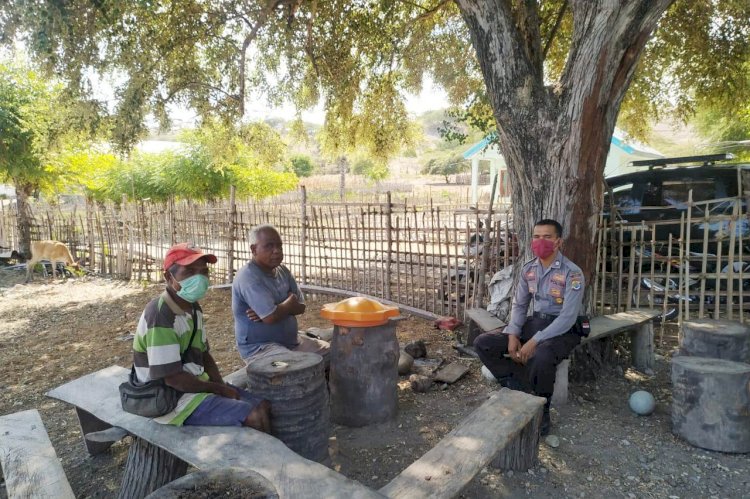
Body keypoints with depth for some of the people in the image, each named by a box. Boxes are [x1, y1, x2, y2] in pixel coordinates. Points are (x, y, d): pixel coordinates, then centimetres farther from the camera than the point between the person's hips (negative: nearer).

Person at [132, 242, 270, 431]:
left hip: (197, 385, 9)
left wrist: (221, 386, -2)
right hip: (170, 398, -9)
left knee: (264, 407, 3)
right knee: (254, 417, -18)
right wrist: (219, 389, -14)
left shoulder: (194, 308, 6)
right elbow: (172, 378, -25)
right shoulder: (160, 315, -23)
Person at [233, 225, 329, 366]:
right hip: (258, 347, -8)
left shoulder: (282, 271, 7)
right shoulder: (248, 277, -19)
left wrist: (275, 308, -16)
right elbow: (271, 317, -27)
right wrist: (290, 301, -6)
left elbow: (301, 307, 3)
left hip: (291, 340, 8)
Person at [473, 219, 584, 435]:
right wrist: (513, 335, -9)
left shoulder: (572, 273, -17)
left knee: (541, 357, -40)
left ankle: (541, 410, -11)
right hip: (534, 323, 6)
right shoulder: (528, 269, 2)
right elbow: (519, 305, 8)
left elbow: (568, 317, -23)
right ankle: (519, 388, 0)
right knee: (482, 343, -10)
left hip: (563, 330, -6)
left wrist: (535, 341, -28)